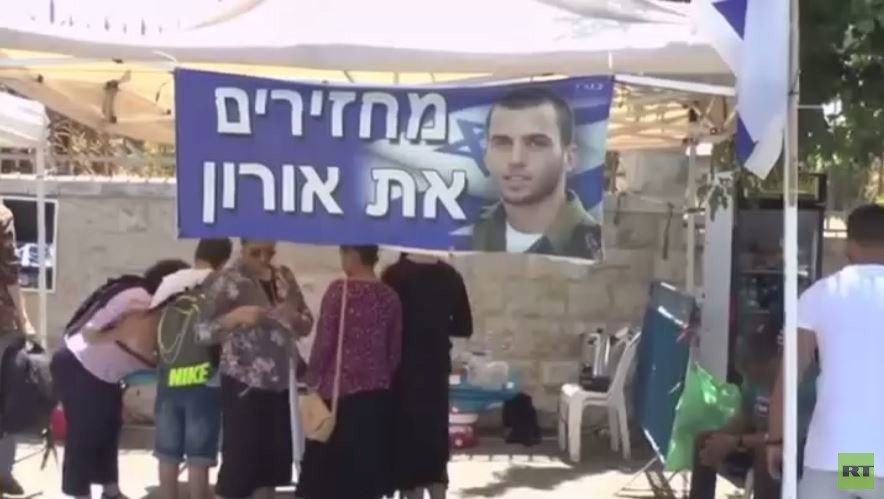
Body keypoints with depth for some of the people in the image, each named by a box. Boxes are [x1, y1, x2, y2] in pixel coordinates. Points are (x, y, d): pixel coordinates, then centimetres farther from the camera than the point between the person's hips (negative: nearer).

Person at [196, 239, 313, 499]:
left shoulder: (284, 277, 7)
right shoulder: (227, 281, -10)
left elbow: (307, 324, 11)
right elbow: (202, 331, -13)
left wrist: (293, 317, -11)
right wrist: (235, 316, -29)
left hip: (280, 383, 6)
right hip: (244, 384, -6)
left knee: (273, 459, 12)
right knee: (239, 460, -2)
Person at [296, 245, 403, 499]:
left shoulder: (339, 290, -9)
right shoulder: (390, 296, 4)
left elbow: (324, 341, -9)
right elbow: (395, 349, 6)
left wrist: (312, 378, 3)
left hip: (339, 390, -4)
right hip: (377, 392, 5)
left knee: (329, 468, 4)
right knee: (369, 467, 10)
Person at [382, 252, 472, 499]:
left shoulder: (395, 274, -12)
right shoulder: (450, 276, 1)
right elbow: (464, 327, 5)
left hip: (404, 368, -4)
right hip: (437, 366, 4)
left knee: (407, 437, 4)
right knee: (435, 435, 14)